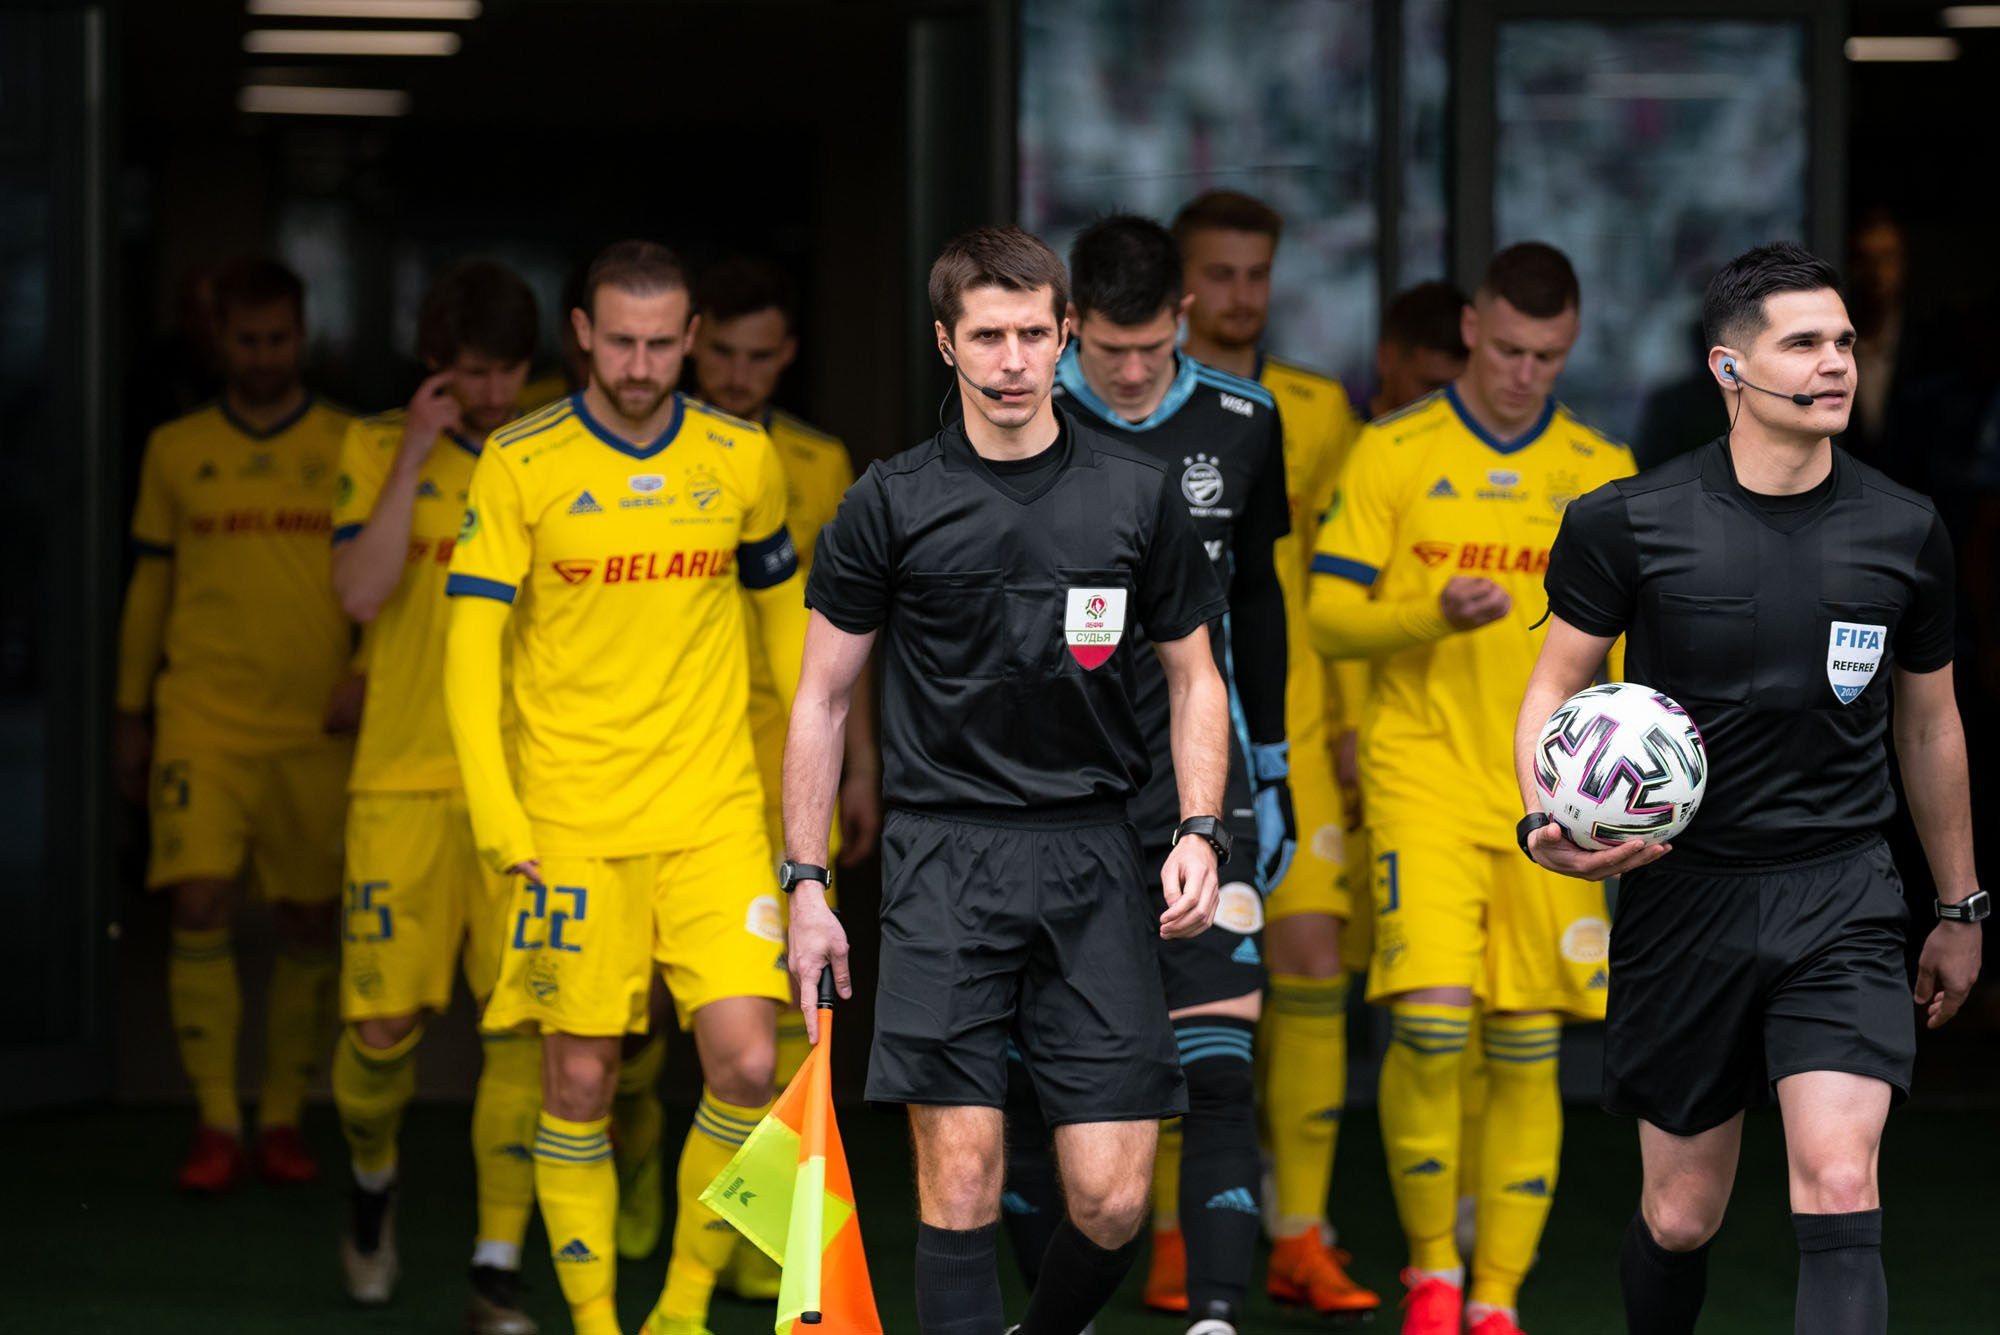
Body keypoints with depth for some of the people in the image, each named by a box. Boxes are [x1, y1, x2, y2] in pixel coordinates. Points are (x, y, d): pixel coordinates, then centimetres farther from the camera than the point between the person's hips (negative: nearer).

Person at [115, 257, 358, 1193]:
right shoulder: (177, 451, 9)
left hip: (317, 726, 0)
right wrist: (130, 718, 13)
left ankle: (281, 1119, 15)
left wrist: (370, 678, -8)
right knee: (200, 902, -13)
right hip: (204, 718, 0)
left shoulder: (355, 448, 5)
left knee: (311, 921, 3)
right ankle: (215, 1124, -7)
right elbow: (149, 587, 14)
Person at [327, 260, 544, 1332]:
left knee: (523, 1024, -6)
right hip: (405, 782, -1)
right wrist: (415, 458, -13)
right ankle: (373, 1181, 28)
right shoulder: (379, 452, 3)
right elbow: (361, 593, -11)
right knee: (383, 1023, -4)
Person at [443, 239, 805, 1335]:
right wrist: (493, 806, -15)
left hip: (715, 813, 2)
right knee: (579, 1082, 1)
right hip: (570, 822, -2)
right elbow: (473, 637, -6)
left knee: (746, 1064, -10)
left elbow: (783, 605, 19)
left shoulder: (741, 460, 5)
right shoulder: (520, 464, -3)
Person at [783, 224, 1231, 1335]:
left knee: (1113, 1202, -3)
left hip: (1094, 858, 1)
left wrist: (1200, 833, 0)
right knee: (961, 1179, -11)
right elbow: (825, 697, 9)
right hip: (945, 857, -1)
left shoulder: (1138, 493, 6)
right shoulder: (891, 504, 3)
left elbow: (1196, 676, 14)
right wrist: (807, 885, 5)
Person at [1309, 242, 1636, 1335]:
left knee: (1527, 1054, 1)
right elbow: (1328, 616, 0)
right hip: (1424, 782, -2)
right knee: (1430, 1020, -16)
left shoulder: (1602, 473, 9)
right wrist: (1435, 614, -18)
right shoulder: (1392, 454, 1)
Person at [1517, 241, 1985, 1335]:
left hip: (1839, 901, 1)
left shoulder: (1904, 532, 2)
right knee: (1680, 1217, 8)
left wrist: (1960, 909, 21)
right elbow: (1553, 688, 4)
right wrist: (1547, 821, -17)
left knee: (1839, 1185, -18)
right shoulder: (1627, 525, -5)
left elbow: (1928, 720, 15)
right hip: (1682, 895, 0)